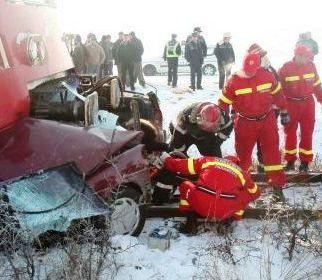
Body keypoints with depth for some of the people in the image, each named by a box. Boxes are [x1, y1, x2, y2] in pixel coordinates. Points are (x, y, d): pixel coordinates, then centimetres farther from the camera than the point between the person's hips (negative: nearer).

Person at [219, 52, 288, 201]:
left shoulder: (267, 76, -7)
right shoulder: (233, 81, -12)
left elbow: (278, 94, 8)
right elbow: (223, 103, -5)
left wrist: (284, 112, 14)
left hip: (267, 120, 1)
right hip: (245, 123, -1)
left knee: (272, 151, 0)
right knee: (243, 153, 9)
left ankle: (277, 185, 9)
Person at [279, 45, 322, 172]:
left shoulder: (311, 66, 0)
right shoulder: (286, 68, -12)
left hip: (308, 103, 3)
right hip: (291, 104, -3)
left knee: (307, 132, 7)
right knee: (290, 132, 7)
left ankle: (305, 160, 19)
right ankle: (290, 160, 20)